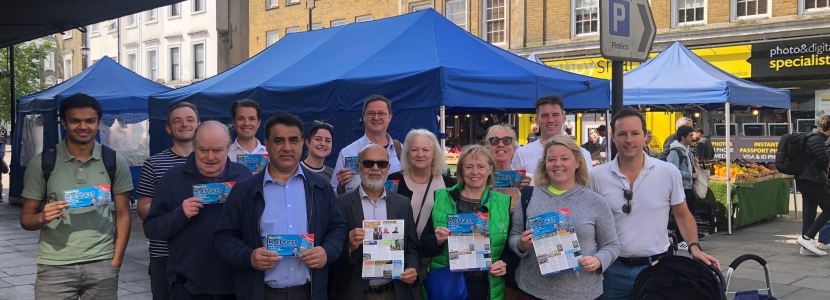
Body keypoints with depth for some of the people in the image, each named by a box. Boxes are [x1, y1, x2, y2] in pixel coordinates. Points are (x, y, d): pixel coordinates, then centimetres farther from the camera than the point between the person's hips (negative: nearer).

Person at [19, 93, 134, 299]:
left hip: (101, 264, 1)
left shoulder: (115, 162, 3)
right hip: (55, 266, 0)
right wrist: (43, 218, -17)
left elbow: (123, 215, 5)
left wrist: (116, 261, -3)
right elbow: (26, 218, 5)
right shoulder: (42, 162, 1)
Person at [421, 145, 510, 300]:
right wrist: (437, 240, -16)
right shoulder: (442, 199, 2)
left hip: (486, 287, 0)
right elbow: (424, 247, 4)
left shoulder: (503, 203, 3)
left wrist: (505, 265, -10)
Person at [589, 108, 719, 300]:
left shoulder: (669, 172, -2)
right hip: (614, 270, 0)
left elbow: (682, 215, 8)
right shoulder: (596, 177, -3)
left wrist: (694, 248, -5)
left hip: (657, 267, 0)